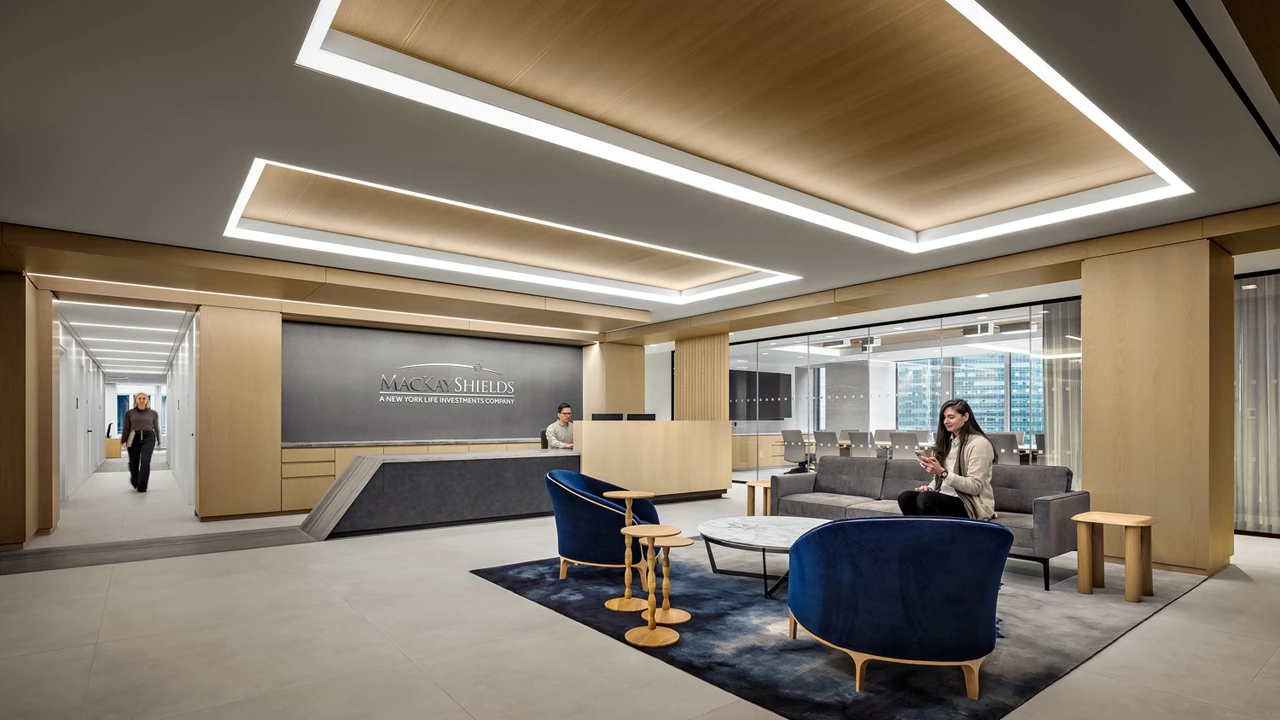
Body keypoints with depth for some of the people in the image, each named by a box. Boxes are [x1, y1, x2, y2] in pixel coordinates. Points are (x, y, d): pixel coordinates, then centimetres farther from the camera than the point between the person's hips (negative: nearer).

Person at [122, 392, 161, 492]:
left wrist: (159, 441, 16)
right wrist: (123, 441, 0)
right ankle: (134, 482, 37)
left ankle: (142, 487, -3)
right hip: (134, 438, 1)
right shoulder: (129, 413, 6)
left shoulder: (153, 413, 7)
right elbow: (126, 428, 6)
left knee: (145, 462, -11)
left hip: (148, 438, -1)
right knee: (133, 462, 7)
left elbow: (156, 428, 14)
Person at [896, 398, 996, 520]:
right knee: (905, 498, -21)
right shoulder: (949, 441, 15)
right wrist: (929, 488, -5)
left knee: (924, 499, -33)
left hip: (972, 505, -7)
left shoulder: (979, 443, -9)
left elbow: (975, 487, -17)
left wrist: (942, 472, -26)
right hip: (946, 497, 7)